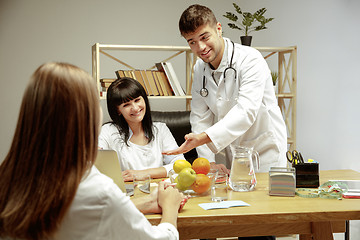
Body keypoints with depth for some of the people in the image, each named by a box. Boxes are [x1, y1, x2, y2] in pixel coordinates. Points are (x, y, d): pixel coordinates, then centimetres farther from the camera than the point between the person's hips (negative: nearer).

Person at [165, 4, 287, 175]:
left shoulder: (250, 59, -20)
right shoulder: (199, 69, 0)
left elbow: (246, 112, -32)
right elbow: (200, 117, 2)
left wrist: (203, 137, -43)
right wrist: (208, 161, -9)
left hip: (265, 152, -5)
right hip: (233, 157, 5)